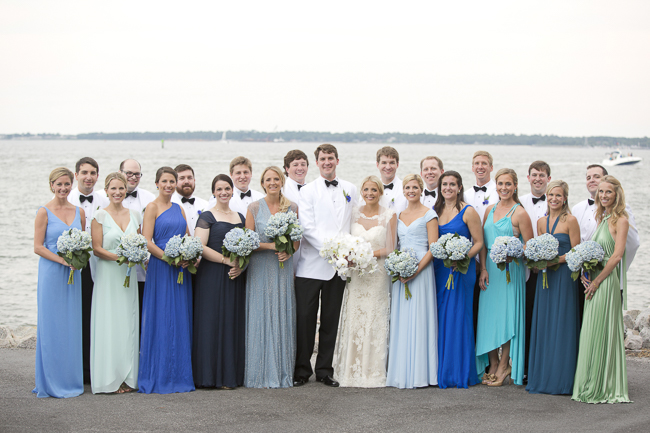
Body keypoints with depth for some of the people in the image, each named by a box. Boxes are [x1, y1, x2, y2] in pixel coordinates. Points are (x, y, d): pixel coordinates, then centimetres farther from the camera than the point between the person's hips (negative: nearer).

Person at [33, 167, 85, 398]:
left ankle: (71, 379, 16)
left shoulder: (78, 212, 9)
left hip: (73, 274, 4)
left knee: (71, 325, 7)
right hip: (51, 273, -4)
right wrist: (62, 260, -17)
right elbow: (38, 247, -7)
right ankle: (52, 382, 5)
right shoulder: (44, 212, -4)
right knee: (51, 325, -1)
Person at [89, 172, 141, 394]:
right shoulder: (100, 215, -3)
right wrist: (120, 257, -18)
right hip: (107, 275, -4)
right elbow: (97, 248, -8)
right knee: (108, 324, -4)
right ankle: (110, 379, 0)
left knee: (128, 323, 4)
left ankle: (127, 377, 10)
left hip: (129, 276, 4)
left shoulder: (134, 215, 10)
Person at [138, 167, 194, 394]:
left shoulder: (179, 209, 16)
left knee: (180, 321, 7)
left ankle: (179, 374, 13)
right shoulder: (152, 207, -2)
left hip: (181, 271, 6)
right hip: (160, 269, -6)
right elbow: (147, 241, -10)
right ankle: (159, 377, 1)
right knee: (161, 320, -4)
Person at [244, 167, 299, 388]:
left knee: (283, 318, 2)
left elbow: (297, 239, 11)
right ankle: (262, 374, 2)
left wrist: (289, 251, -9)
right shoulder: (254, 208, 1)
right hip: (260, 269, -2)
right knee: (261, 318, -3)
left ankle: (283, 373, 9)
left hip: (284, 269, 2)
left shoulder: (292, 208, 8)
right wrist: (270, 246, -15)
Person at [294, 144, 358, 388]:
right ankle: (302, 370, 7)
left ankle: (325, 370, 16)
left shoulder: (350, 190, 14)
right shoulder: (308, 191, 3)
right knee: (304, 318, -3)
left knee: (331, 319, 7)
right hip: (311, 264, -3)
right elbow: (307, 227, -7)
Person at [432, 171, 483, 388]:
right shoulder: (435, 210, 11)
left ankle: (460, 372, 3)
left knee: (458, 317, -4)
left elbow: (479, 242, -6)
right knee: (440, 318, 6)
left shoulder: (468, 211, -5)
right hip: (439, 269, 5)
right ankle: (441, 370, 13)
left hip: (461, 270, -5)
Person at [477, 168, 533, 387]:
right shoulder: (490, 210, 11)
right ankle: (492, 365, 16)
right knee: (488, 314, 6)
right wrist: (483, 268, 0)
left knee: (506, 315, -4)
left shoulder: (520, 213, -7)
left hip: (510, 270, -6)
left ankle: (504, 367, 6)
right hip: (489, 269, 6)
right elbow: (483, 242, 10)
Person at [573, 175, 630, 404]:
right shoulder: (601, 218, 16)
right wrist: (586, 274, 4)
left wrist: (597, 281, -15)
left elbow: (617, 255, -15)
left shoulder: (620, 220, -9)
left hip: (608, 280, -8)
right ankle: (593, 386, 16)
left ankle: (604, 387, 3)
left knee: (602, 331, -5)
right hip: (595, 280, 8)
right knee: (592, 332, 10)